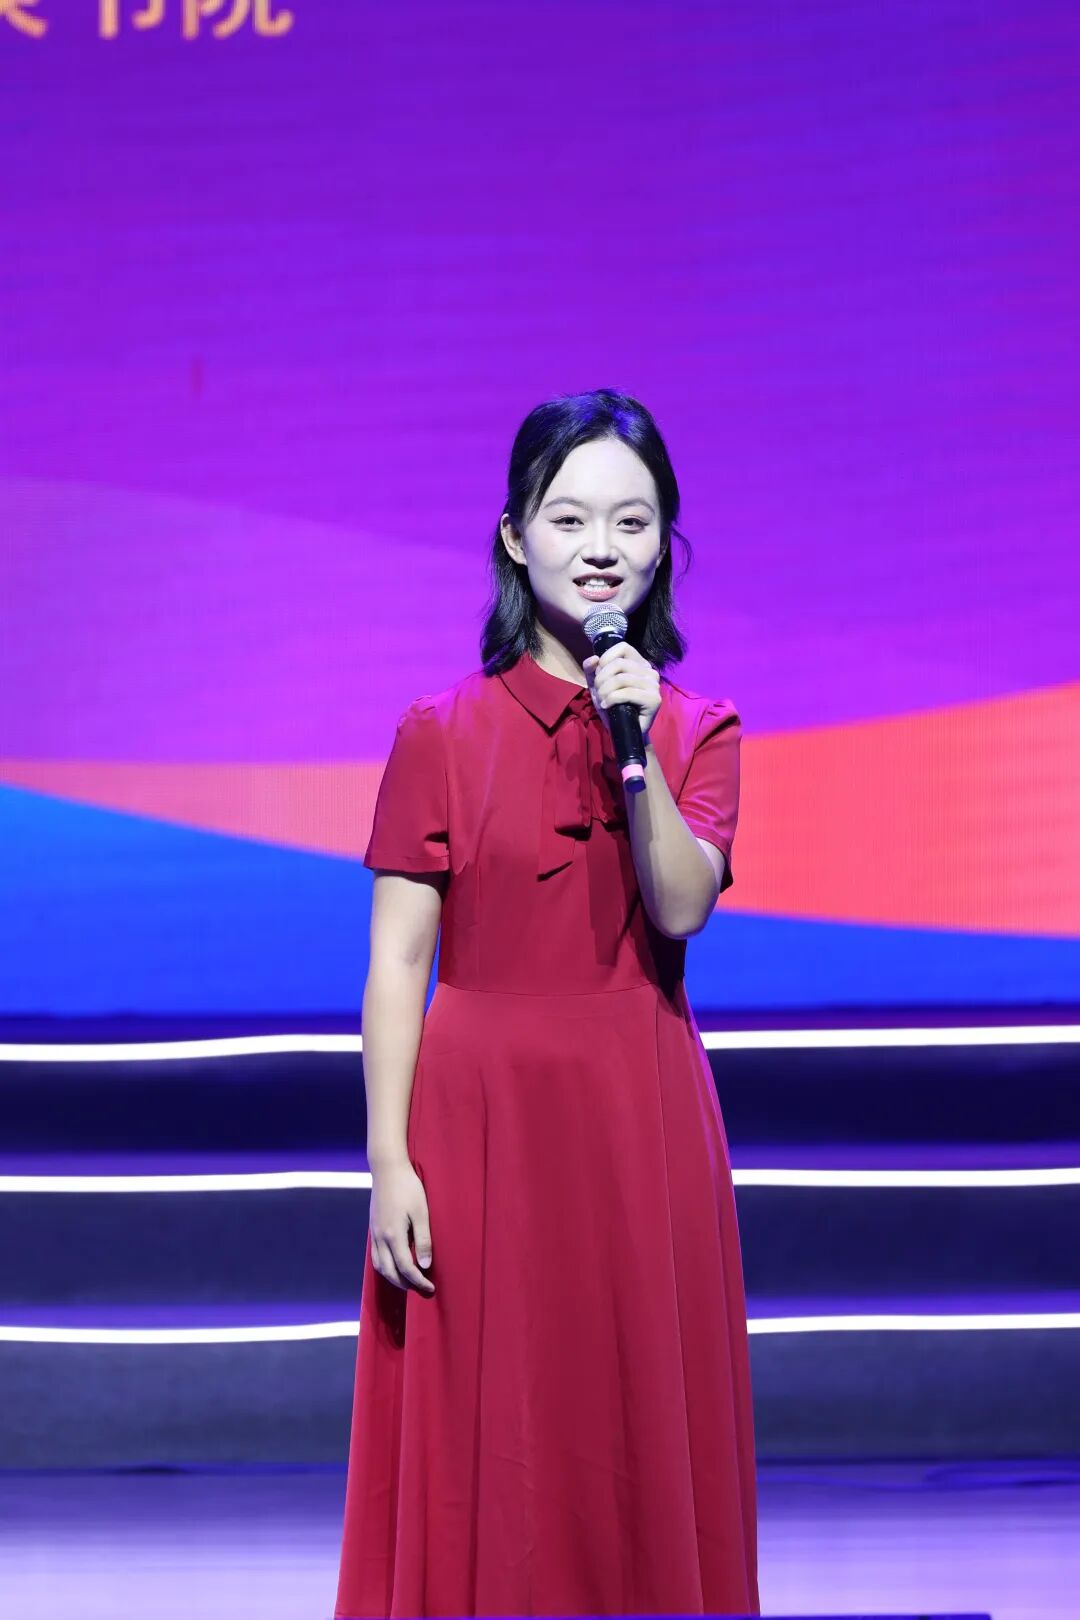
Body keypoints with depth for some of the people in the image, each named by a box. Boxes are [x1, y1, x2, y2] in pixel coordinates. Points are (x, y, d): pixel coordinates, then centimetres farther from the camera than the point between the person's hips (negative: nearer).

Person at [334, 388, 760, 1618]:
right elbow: (397, 962, -3)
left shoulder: (699, 730, 7)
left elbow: (682, 907, -9)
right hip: (480, 1116, -2)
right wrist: (389, 1162, -9)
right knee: (480, 1457, 2)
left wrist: (637, 749, -19)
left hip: (642, 1124, 2)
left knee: (642, 1445, 6)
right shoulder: (444, 733, -1)